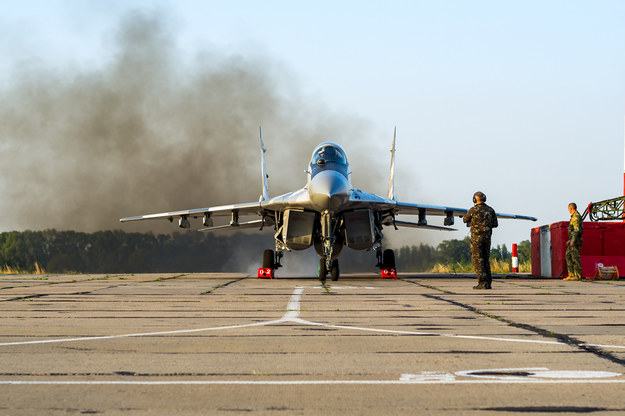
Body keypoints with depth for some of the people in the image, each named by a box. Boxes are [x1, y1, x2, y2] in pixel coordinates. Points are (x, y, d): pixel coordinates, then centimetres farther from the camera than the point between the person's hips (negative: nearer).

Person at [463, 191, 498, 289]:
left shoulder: (473, 210, -10)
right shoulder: (490, 210, 5)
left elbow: (465, 219, 8)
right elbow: (495, 224, 11)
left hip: (476, 238, -5)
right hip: (487, 238, 5)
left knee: (477, 260, -3)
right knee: (485, 260, 13)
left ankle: (482, 283, -12)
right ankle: (488, 283, 11)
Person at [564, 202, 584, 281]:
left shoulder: (576, 216, -13)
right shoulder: (575, 217, 20)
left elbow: (577, 229, -22)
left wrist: (573, 240, -27)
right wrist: (570, 240, 29)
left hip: (576, 240, -10)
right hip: (573, 240, 10)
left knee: (575, 258, -9)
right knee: (568, 256, 9)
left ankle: (578, 275, -7)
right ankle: (571, 275, 7)